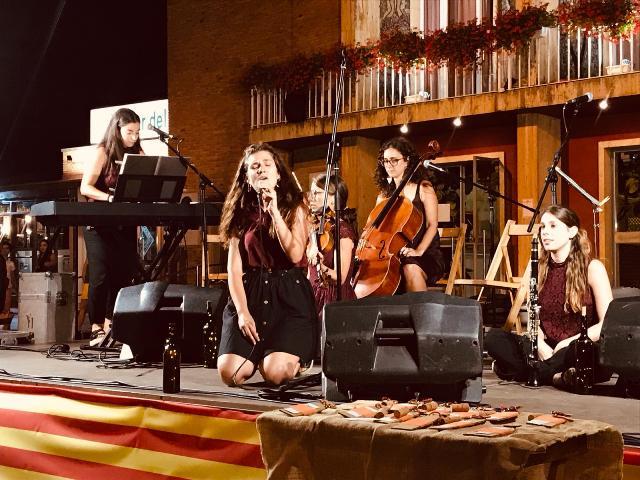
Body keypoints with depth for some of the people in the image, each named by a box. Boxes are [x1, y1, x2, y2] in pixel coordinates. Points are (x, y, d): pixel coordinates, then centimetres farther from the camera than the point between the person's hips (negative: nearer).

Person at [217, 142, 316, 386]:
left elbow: (295, 254, -13)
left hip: (289, 295, -2)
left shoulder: (295, 207, 4)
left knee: (275, 373, -23)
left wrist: (274, 212, -16)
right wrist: (242, 311, -9)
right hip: (250, 293, 2)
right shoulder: (242, 212, 10)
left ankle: (294, 357, 13)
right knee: (230, 373, -17)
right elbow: (234, 267, 3)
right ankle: (258, 355, 17)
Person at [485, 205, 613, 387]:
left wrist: (569, 342, -20)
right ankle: (554, 375, -26)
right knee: (493, 337, -15)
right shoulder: (539, 269, 10)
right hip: (547, 350, 5)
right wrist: (542, 347, -13)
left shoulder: (592, 268, -4)